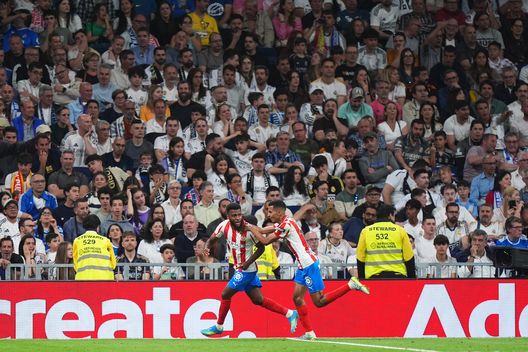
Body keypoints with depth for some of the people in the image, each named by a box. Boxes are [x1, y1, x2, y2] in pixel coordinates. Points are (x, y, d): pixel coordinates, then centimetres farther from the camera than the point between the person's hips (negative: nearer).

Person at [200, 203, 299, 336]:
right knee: (258, 300, 10)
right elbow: (212, 239, 7)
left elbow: (261, 247, -11)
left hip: (246, 269, -7)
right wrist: (207, 247, -16)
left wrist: (248, 262, -20)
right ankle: (290, 314, 16)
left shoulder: (248, 228, -21)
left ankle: (219, 326, 17)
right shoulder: (224, 226, -5)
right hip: (239, 269, 7)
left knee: (225, 295, -1)